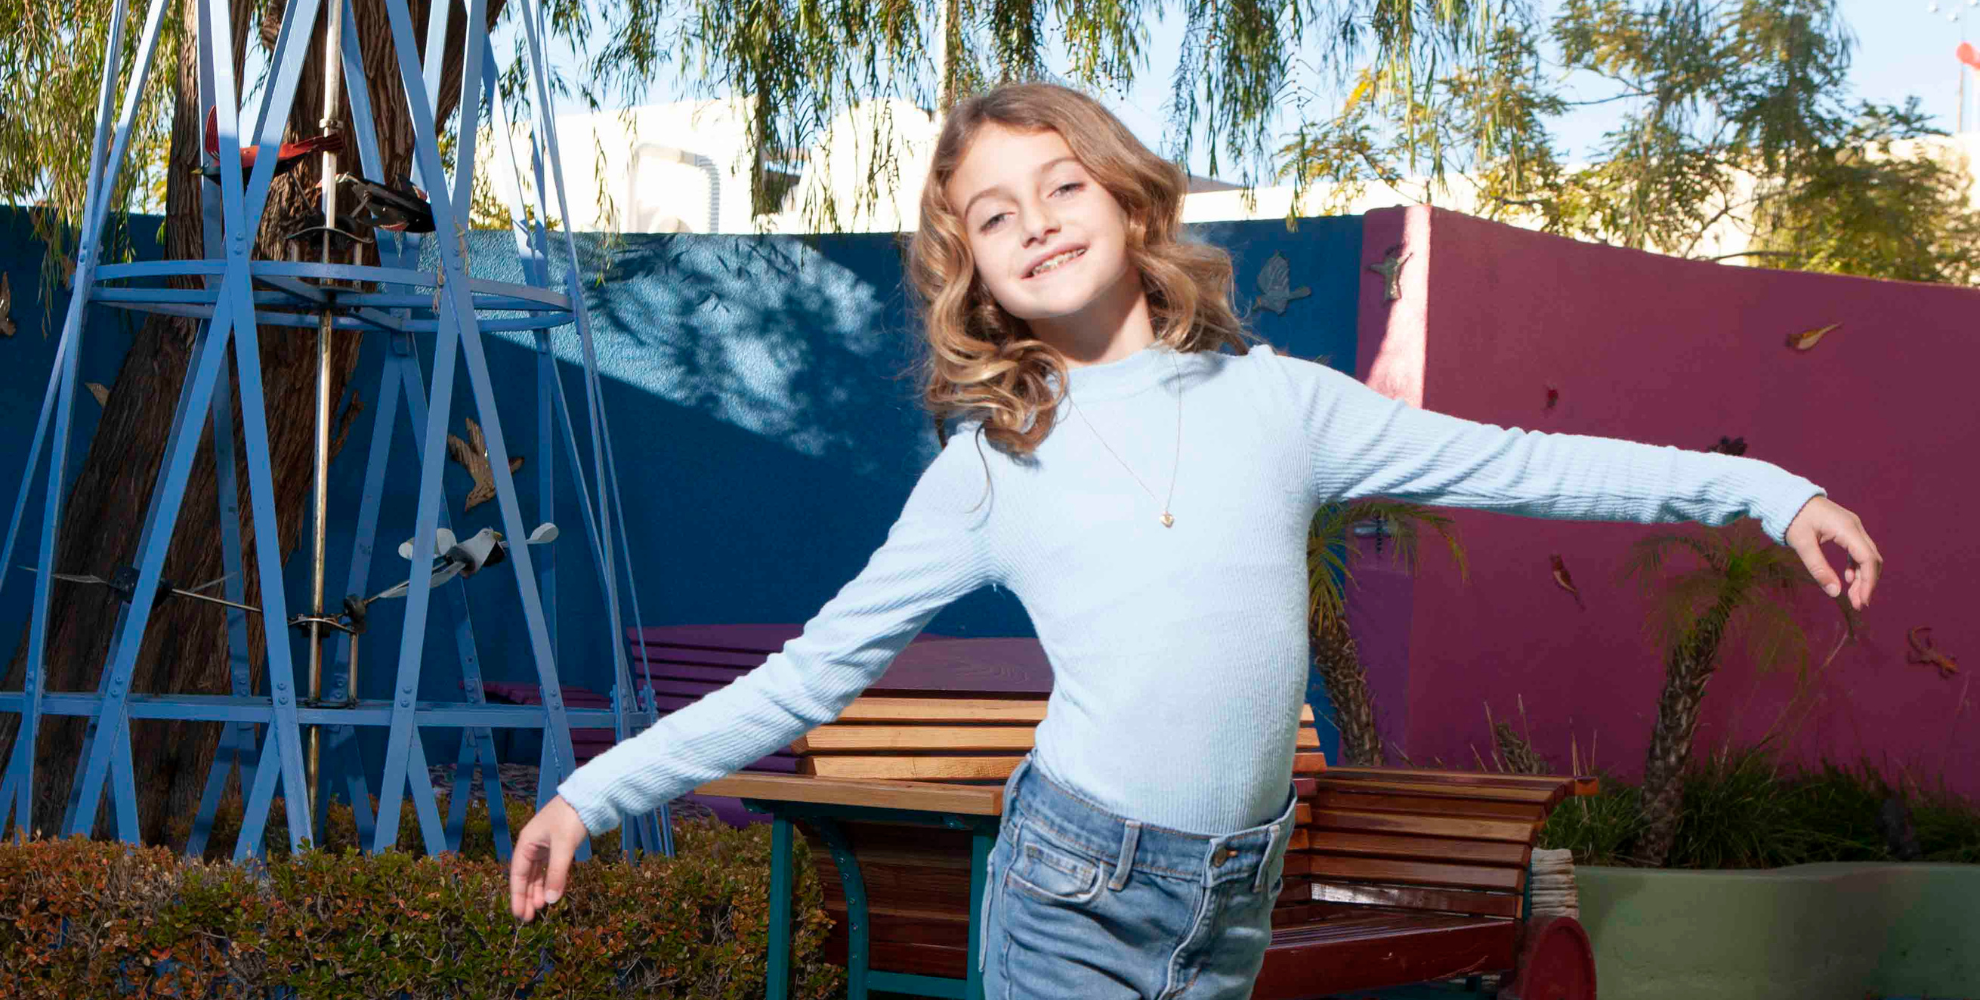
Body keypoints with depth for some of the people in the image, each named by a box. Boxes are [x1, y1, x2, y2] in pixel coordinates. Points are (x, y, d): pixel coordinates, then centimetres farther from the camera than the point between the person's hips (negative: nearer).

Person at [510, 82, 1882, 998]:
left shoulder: (1275, 399, 8)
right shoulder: (988, 463, 5)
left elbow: (1510, 461, 11)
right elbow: (809, 673, 6)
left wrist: (1768, 490, 8)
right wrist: (597, 793, 0)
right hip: (1076, 888, -1)